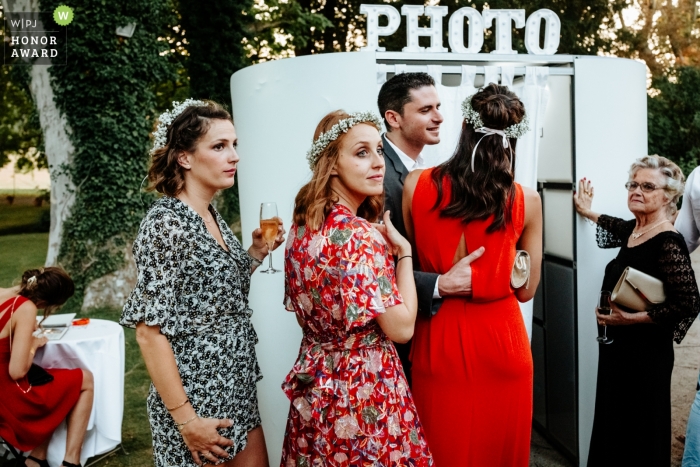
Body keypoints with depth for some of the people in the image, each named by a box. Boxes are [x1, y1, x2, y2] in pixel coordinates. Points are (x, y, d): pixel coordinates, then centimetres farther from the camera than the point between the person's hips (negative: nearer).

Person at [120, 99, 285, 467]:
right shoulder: (166, 222, -18)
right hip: (197, 398, -8)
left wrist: (256, 252, 3)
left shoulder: (211, 216, 6)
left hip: (238, 391, 8)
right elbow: (149, 329, -21)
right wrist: (186, 419, -20)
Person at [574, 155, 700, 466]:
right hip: (617, 346, 8)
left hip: (646, 353, -8)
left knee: (639, 427, 5)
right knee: (612, 420, 19)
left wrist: (632, 318, -21)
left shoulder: (669, 244, -20)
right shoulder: (635, 230, 5)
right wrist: (588, 212, 37)